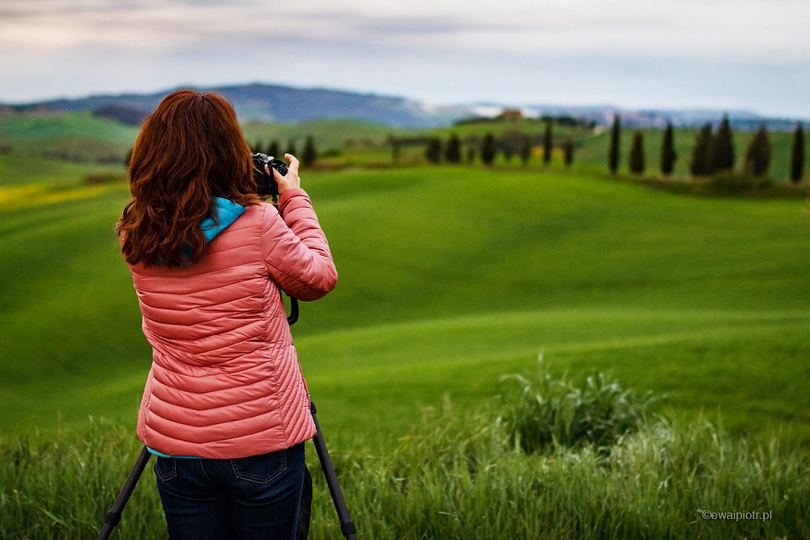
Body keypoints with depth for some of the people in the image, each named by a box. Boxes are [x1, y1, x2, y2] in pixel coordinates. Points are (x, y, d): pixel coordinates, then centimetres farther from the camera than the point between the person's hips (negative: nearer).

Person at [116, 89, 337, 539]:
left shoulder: (135, 235, -2)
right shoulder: (256, 222, -15)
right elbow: (318, 278, 0)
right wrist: (294, 197, 9)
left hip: (174, 440, 4)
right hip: (260, 440, -4)